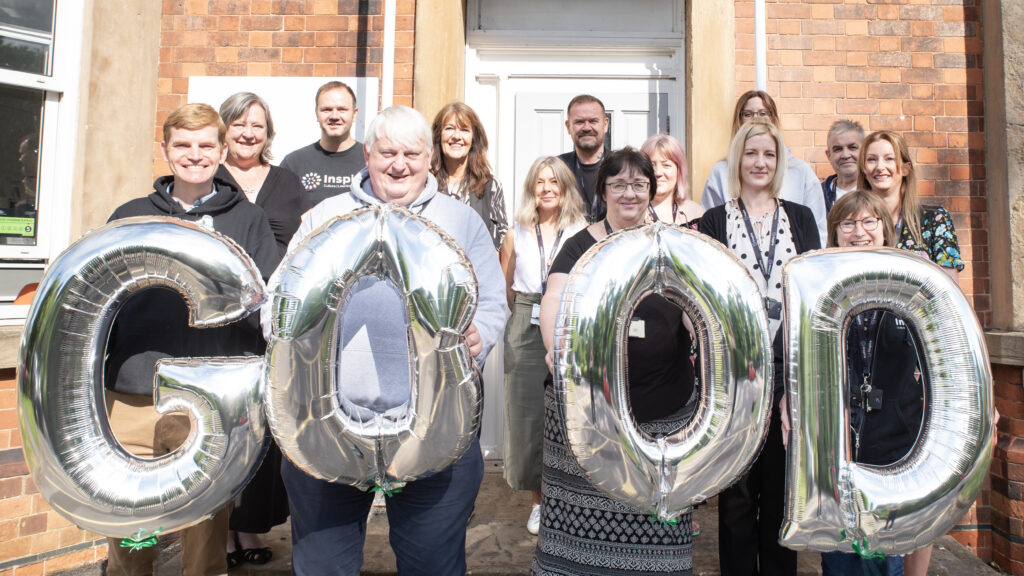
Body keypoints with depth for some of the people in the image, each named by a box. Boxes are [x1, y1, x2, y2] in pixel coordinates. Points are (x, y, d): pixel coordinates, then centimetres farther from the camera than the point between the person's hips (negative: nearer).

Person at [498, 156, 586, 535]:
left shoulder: (583, 232, 3)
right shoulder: (516, 233, 10)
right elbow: (504, 287, 15)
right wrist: (527, 316, 9)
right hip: (526, 333, 2)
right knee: (528, 414, 5)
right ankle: (539, 501, 22)